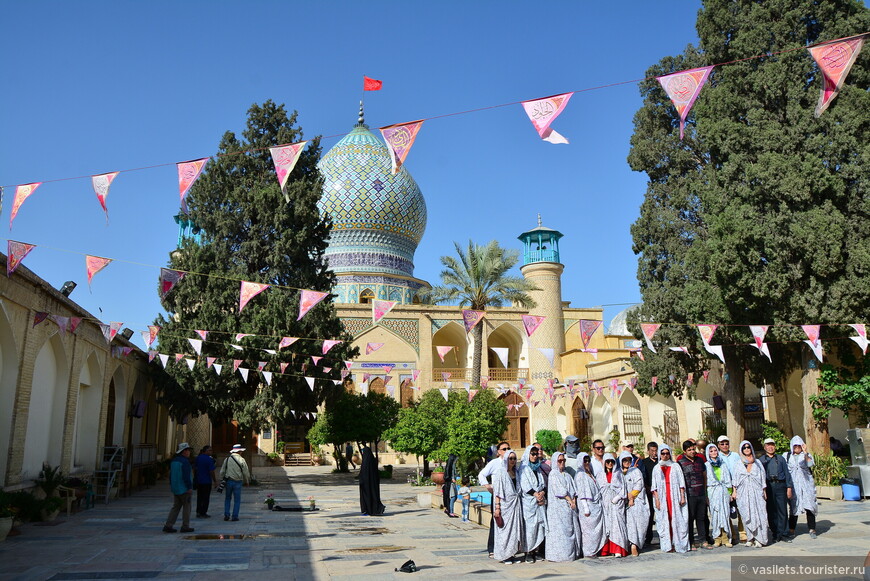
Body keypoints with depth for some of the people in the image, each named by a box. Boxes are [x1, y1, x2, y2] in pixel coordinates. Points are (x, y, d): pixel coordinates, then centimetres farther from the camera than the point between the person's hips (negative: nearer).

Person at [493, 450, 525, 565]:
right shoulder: (500, 472, -5)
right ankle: (504, 556, 3)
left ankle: (511, 554, 14)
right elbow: (497, 492, -9)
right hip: (505, 504, -6)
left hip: (516, 504, 6)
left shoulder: (516, 472, 13)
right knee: (505, 529, -4)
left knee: (516, 528, 5)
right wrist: (497, 507, -15)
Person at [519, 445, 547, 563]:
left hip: (540, 501, 6)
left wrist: (543, 493, -5)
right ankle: (528, 552, -5)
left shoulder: (538, 468, 18)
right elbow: (524, 485, -8)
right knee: (530, 525, -9)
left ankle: (535, 550, 7)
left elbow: (543, 483, 15)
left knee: (540, 524, 0)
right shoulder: (524, 468, 0)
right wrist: (536, 494, -14)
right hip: (529, 501, -6)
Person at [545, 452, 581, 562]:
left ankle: (571, 553, 11)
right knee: (560, 529, -7)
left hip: (570, 505, 7)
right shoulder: (553, 474, -4)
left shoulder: (567, 474, 17)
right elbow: (560, 490, -11)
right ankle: (559, 554, -5)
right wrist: (570, 500, -11)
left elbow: (573, 489, 11)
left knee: (572, 528, 5)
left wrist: (574, 500, -5)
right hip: (558, 506, -7)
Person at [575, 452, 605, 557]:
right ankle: (588, 552, 2)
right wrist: (586, 508, -18)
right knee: (589, 529, -4)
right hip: (587, 505, -8)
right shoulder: (580, 475, -9)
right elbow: (581, 493, -13)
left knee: (597, 528, 7)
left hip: (596, 505, 8)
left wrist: (599, 503, 16)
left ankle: (595, 550, 15)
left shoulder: (590, 474, 16)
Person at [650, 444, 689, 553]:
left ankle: (679, 544, 2)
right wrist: (656, 499, -3)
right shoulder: (656, 468, 9)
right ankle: (668, 546, 0)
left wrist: (682, 497, -2)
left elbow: (681, 483, 6)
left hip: (675, 498, 0)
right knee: (664, 522, -2)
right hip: (662, 498, 0)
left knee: (677, 520, -4)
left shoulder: (675, 466, 8)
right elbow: (654, 486, 6)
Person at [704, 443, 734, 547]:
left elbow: (728, 479, 13)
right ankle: (717, 539, 3)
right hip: (713, 492, -2)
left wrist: (730, 492, 7)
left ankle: (725, 539, 3)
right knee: (715, 514, -2)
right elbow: (704, 481, 1)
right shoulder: (706, 465, 4)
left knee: (725, 514, -2)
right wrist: (706, 496, -5)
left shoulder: (723, 464, 12)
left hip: (724, 491, 2)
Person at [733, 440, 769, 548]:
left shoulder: (757, 463, 12)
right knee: (746, 515, -2)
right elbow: (735, 479, 7)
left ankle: (759, 539, -4)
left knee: (759, 514, -7)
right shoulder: (739, 463, 9)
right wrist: (734, 491, -1)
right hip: (744, 493, 0)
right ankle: (750, 538, 4)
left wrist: (764, 491, 5)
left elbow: (763, 478, 12)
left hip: (756, 491, 0)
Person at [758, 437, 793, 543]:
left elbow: (787, 473, 12)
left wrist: (789, 487, 3)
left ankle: (783, 534, 3)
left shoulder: (781, 459, 15)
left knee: (783, 510, -3)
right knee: (771, 511, 1)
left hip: (780, 485, 0)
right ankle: (775, 534, 8)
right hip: (768, 486, 0)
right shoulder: (761, 460, 13)